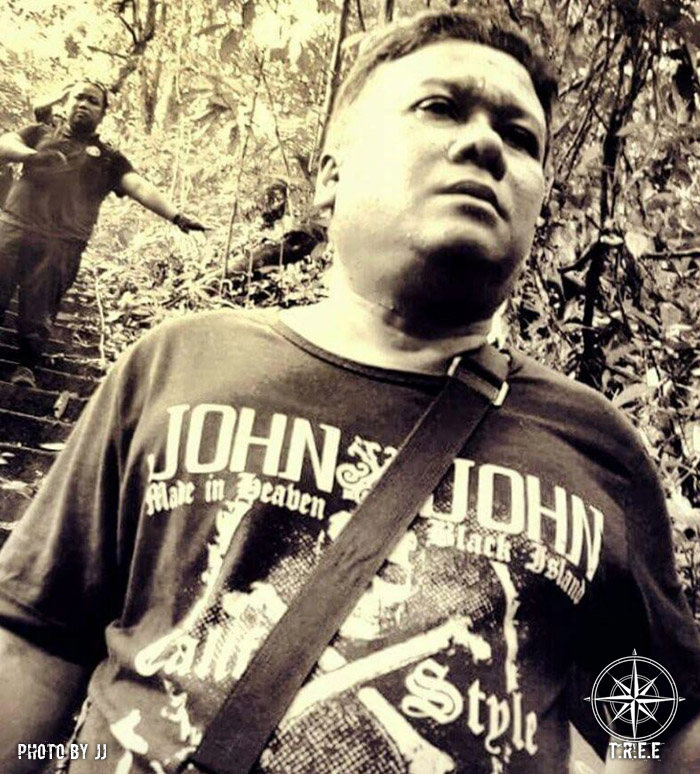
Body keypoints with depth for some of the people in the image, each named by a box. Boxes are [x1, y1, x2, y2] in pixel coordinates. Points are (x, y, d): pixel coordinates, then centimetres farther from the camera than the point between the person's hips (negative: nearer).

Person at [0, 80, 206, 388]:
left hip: (62, 245, -1)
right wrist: (32, 155, -18)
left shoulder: (109, 158, 14)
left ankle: (26, 368, 17)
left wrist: (176, 216, -15)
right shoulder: (42, 133, 18)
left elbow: (141, 188, 0)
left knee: (37, 315, -1)